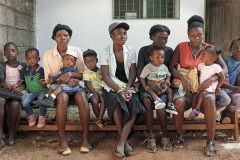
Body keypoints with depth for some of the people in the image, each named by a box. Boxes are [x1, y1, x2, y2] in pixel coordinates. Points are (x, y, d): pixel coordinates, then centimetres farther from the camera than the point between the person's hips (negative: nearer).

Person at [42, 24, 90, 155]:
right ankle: (62, 139, -28)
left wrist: (70, 74, -21)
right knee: (63, 97, -36)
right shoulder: (47, 55, -1)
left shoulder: (76, 51, 0)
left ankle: (85, 137, -27)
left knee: (81, 96, -34)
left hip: (75, 85, 1)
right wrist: (64, 80, -20)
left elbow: (82, 75, 0)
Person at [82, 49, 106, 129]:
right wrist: (95, 93, -21)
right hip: (91, 92, -2)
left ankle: (99, 119, -24)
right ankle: (100, 119, -10)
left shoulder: (100, 70, 8)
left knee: (104, 99, -30)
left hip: (101, 90, 2)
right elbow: (88, 85, -11)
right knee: (94, 101, -31)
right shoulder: (86, 72, -2)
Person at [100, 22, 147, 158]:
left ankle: (120, 143, -29)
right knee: (116, 101, -35)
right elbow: (105, 75, -10)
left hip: (128, 87, 2)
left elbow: (133, 73, -1)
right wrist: (118, 90, -23)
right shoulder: (105, 52, -3)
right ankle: (125, 142, -22)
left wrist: (127, 89, -19)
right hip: (112, 87, -2)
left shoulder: (131, 51, 4)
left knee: (135, 103, -30)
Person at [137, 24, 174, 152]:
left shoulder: (170, 51, 5)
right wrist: (149, 82, -24)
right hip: (147, 84, 0)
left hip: (163, 85, 1)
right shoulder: (143, 50, 0)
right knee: (147, 101, -33)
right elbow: (139, 74, -6)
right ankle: (151, 136, -21)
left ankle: (164, 135, -8)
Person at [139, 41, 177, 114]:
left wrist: (168, 80, -7)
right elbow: (142, 77, -5)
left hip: (162, 85, 4)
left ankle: (169, 105, -17)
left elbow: (168, 75, 16)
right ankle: (157, 100, -57)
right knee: (150, 90, -34)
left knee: (170, 90, -16)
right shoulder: (148, 67, -8)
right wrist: (145, 86, -18)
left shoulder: (164, 67, 5)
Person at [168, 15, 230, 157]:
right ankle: (179, 136, -9)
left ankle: (210, 141, -22)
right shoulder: (181, 47, 2)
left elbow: (224, 69, -4)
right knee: (179, 102, -34)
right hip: (184, 87, 0)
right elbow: (171, 67, -7)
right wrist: (183, 78, -26)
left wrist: (210, 80, -22)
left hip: (203, 87, 1)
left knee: (209, 101, -34)